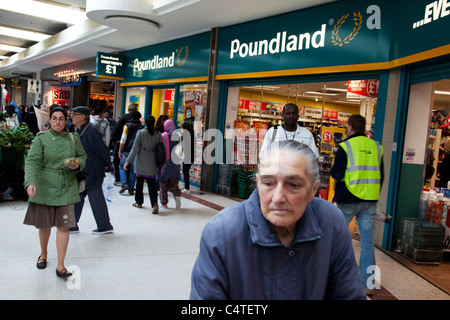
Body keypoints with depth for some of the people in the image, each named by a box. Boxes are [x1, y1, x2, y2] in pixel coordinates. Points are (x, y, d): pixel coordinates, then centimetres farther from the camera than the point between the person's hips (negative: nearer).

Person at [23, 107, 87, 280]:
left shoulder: (73, 139, 4)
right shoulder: (41, 138, -4)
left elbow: (83, 156, 14)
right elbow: (32, 161, -13)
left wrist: (77, 163, -10)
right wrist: (30, 182, -29)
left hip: (67, 187, 1)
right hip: (45, 186, -1)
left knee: (63, 226, -3)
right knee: (44, 224, 13)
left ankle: (60, 266, 5)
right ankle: (43, 254, 41)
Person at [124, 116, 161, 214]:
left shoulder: (140, 133, -7)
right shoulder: (158, 135, -1)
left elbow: (135, 148, -10)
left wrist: (128, 161, -7)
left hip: (140, 163, -1)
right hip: (151, 164, 1)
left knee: (139, 183, 13)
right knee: (152, 184, 3)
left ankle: (139, 202, 24)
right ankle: (155, 204, -13)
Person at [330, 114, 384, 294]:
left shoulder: (345, 147, -8)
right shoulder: (376, 147, 7)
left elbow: (337, 174, -13)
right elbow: (380, 177, 11)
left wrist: (332, 170, 9)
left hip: (348, 200, -4)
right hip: (370, 202, 4)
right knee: (367, 241, 7)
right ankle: (367, 284, 11)